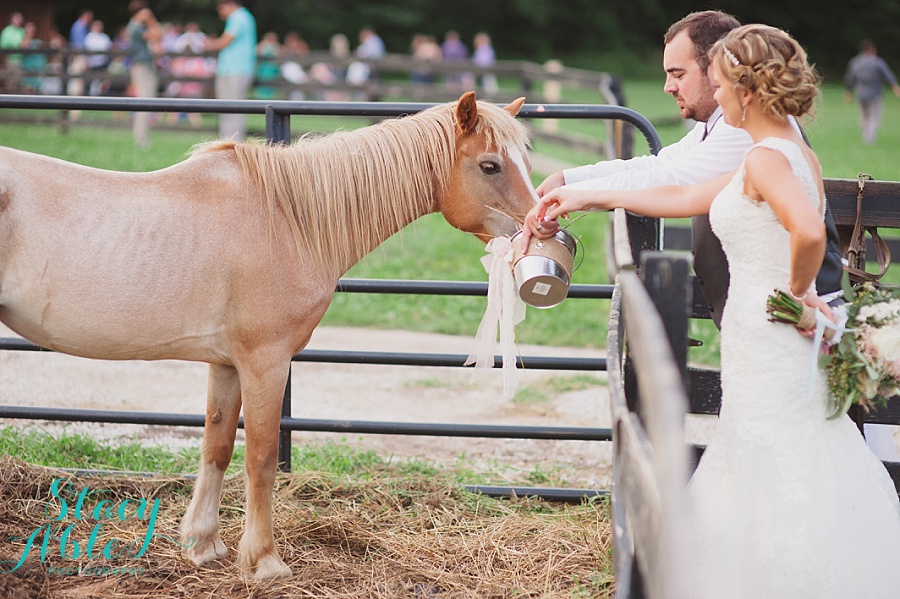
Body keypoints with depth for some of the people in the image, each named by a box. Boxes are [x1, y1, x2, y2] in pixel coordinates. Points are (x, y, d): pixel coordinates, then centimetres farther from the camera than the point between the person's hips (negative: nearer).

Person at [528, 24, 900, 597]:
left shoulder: (767, 158, -17)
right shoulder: (796, 153, 13)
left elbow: (809, 231, -38)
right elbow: (683, 198, 19)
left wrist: (796, 292, -18)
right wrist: (587, 198, 20)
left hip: (766, 334, -9)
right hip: (792, 340, 9)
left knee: (775, 481, 0)